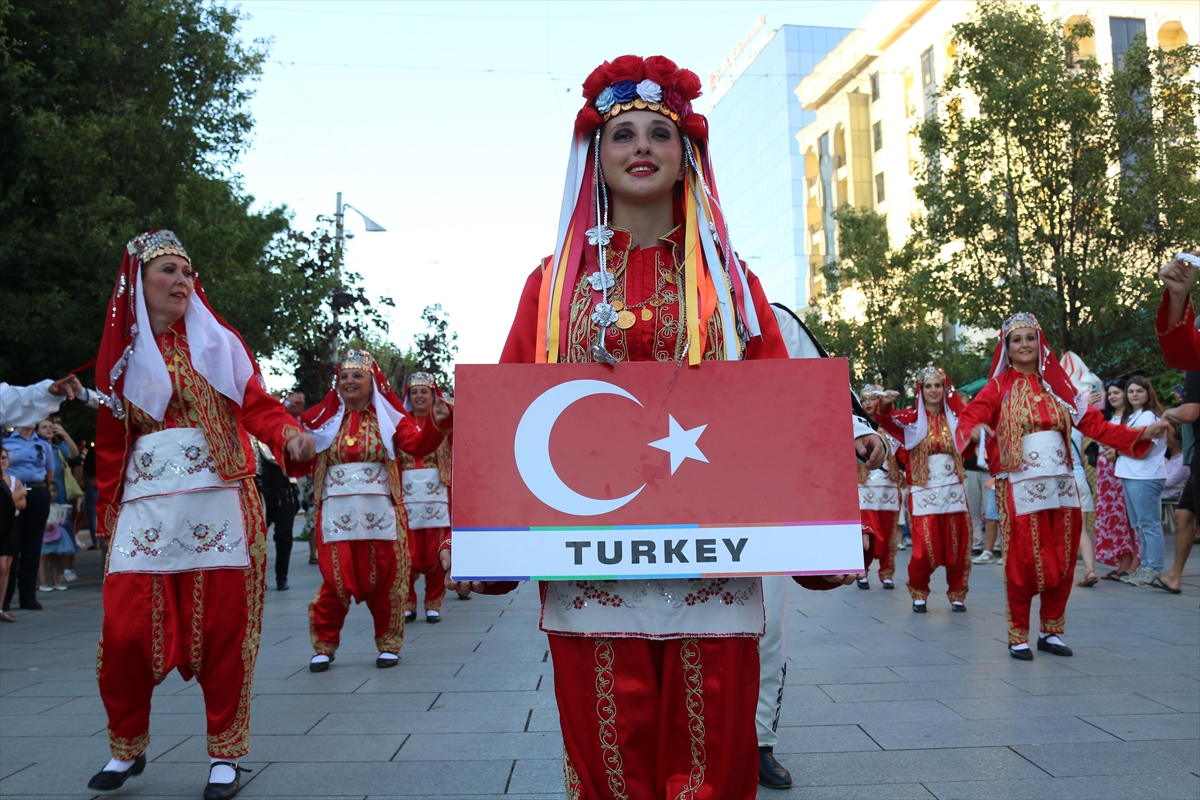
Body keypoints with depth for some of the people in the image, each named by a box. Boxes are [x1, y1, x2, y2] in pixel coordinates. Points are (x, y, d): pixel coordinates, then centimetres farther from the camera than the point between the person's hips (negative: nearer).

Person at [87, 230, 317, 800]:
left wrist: (289, 434, -20)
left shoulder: (219, 342, 9)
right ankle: (126, 748, 22)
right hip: (146, 506, 1)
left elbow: (256, 405, 0)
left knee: (223, 629, -1)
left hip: (218, 503, -1)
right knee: (126, 630, -2)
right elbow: (110, 441, 12)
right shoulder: (121, 353, 12)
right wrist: (107, 512, 8)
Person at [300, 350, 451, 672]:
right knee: (336, 581, 0)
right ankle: (324, 645, 17)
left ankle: (389, 645, 21)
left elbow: (418, 444, -9)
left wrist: (438, 424, -26)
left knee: (384, 581, 6)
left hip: (380, 512, 0)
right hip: (337, 513, 0)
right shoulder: (323, 417, 6)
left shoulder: (388, 416, 2)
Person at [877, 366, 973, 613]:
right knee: (924, 548, -8)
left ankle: (956, 594, 21)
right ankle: (919, 593, 13)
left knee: (958, 546, 4)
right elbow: (887, 419, -18)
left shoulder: (954, 417, 8)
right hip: (923, 492, -3)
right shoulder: (911, 417, -1)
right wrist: (885, 405, -42)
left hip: (953, 491, 3)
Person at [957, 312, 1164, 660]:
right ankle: (1018, 637, 9)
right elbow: (968, 418, -13)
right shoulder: (998, 387, 0)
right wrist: (976, 430, -36)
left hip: (1061, 485, 4)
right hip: (1020, 488, -4)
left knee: (1063, 562, 6)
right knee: (1024, 564, -4)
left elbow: (1092, 423, 7)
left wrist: (1141, 434, -3)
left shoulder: (1057, 384, 12)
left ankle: (1051, 631, 22)